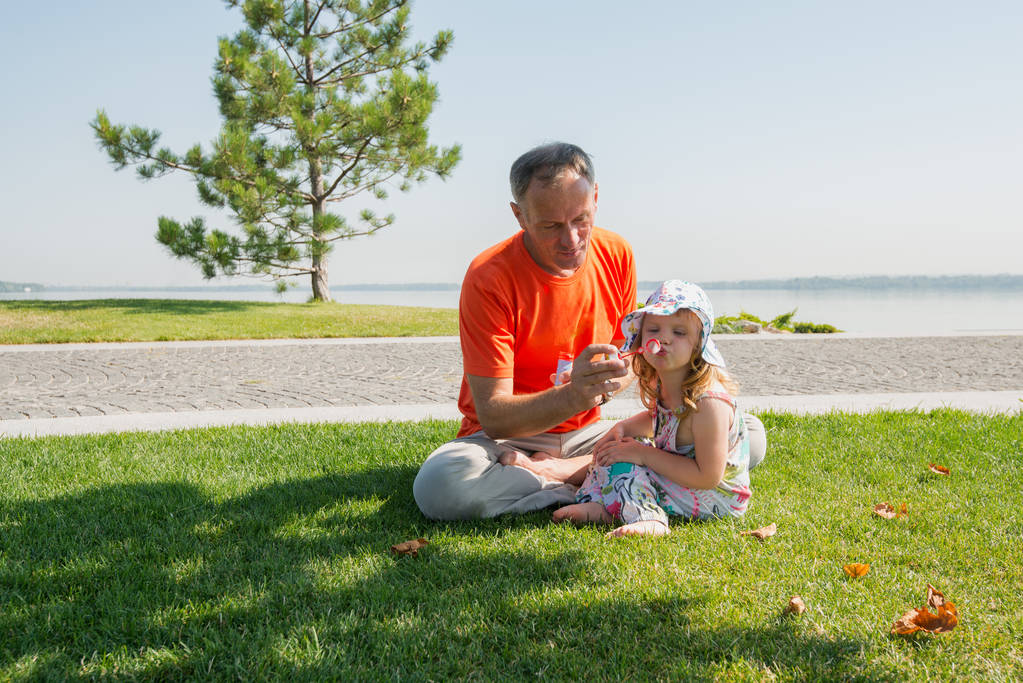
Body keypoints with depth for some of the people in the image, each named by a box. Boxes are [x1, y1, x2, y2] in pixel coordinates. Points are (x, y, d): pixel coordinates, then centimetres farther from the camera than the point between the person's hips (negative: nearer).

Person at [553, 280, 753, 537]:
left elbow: (708, 476, -30)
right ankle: (599, 506, -3)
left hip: (716, 498, -10)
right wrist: (623, 427, 0)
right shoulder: (662, 384, -3)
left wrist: (644, 455, -25)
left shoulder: (708, 402, -30)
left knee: (623, 464, -17)